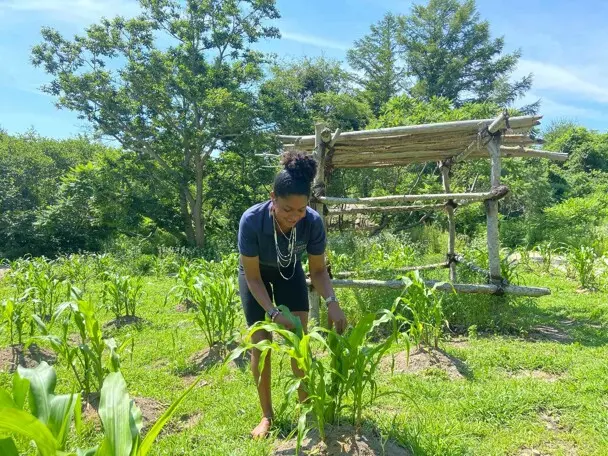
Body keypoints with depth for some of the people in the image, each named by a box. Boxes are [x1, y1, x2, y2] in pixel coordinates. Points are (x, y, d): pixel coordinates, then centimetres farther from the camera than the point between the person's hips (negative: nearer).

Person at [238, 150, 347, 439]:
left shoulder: (313, 222, -33)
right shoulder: (252, 220, -39)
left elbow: (318, 270, -18)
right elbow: (253, 277, -26)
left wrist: (331, 301, -35)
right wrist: (274, 313, -36)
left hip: (290, 272, 2)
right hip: (256, 274, -1)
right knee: (261, 343, -2)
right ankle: (267, 415, 14)